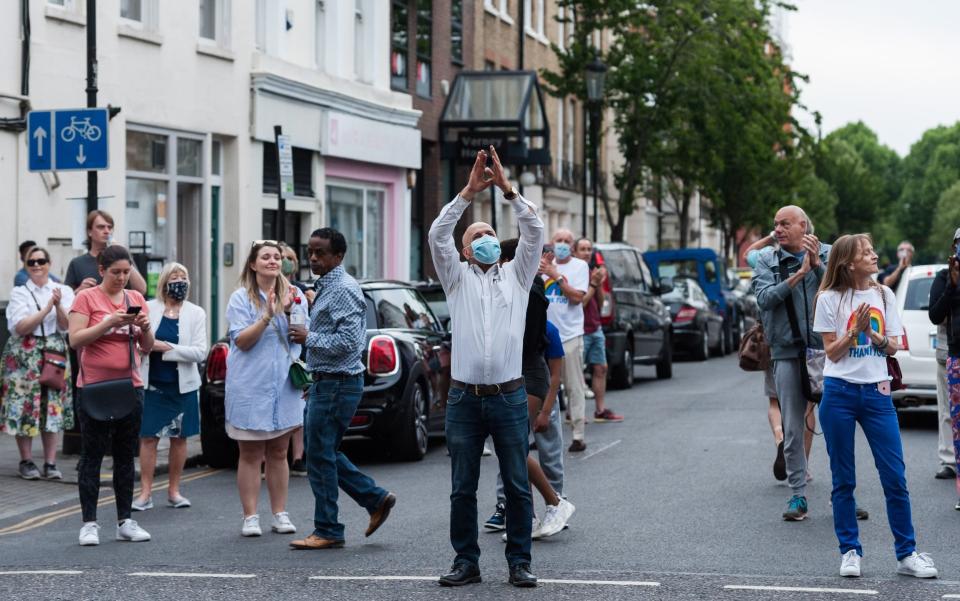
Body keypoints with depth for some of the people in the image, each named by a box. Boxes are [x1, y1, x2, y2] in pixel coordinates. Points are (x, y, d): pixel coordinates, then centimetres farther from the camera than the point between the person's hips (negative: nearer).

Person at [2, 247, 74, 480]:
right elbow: (20, 327, -9)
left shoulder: (64, 291, 5)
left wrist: (59, 306, -22)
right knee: (24, 407, -3)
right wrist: (47, 308, -17)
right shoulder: (19, 293, 2)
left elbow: (66, 326, -3)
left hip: (55, 353, 1)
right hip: (24, 355, -1)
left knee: (53, 408, 0)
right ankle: (26, 461, 8)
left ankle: (50, 463, 6)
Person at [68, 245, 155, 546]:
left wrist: (145, 327, -9)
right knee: (92, 456, -2)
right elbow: (75, 340, -12)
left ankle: (125, 521, 14)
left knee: (126, 456, 8)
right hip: (95, 386, -5)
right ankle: (89, 523, 0)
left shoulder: (136, 299, 10)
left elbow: (147, 346, 12)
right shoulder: (87, 297, -3)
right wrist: (108, 323, -22)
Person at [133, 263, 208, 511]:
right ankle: (145, 493, 3)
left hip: (182, 385, 1)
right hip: (152, 383, -1)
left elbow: (200, 352, -7)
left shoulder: (196, 313, 1)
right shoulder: (148, 308, 0)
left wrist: (167, 348, -15)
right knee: (148, 437, -2)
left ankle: (174, 491, 17)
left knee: (179, 437, 7)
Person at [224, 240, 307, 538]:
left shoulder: (294, 294, 8)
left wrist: (289, 312, -13)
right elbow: (241, 340, -11)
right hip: (250, 387, -3)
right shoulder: (241, 298, -3)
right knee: (251, 454, 1)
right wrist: (267, 316, -22)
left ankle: (280, 514, 16)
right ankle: (250, 517, 5)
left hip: (285, 386, 3)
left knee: (278, 453, 9)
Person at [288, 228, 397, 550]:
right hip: (325, 382, 10)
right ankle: (376, 499, 20)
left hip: (337, 384, -10)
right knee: (324, 453, 15)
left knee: (320, 456, -4)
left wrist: (309, 338, -15)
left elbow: (348, 341, -24)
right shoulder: (326, 287, 16)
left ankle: (327, 532, 5)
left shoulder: (343, 290, -16)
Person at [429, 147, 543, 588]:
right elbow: (437, 236, -5)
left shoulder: (516, 275, 12)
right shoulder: (457, 278, 10)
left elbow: (534, 232, -1)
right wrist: (468, 193, -12)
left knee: (517, 486, 3)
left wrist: (508, 190, -9)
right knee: (463, 488, 4)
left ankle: (519, 562, 10)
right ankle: (466, 563, 12)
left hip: (509, 397, 0)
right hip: (465, 398, 0)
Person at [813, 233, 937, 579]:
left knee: (895, 478, -1)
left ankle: (906, 554, 6)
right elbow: (832, 352, -2)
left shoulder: (884, 295, 9)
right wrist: (855, 329, -16)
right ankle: (849, 552, 13)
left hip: (877, 392, 2)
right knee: (843, 480, 4)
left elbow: (893, 347, 7)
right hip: (840, 394, -2)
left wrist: (872, 332, -11)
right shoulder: (830, 300, -1)